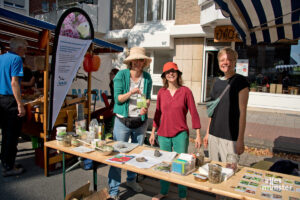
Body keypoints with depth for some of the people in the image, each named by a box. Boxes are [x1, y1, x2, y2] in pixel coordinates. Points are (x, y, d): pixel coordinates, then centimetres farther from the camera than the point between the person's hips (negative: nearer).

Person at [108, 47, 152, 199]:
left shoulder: (147, 78, 2)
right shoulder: (121, 75, -7)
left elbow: (148, 98, 6)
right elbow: (117, 98, -11)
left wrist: (146, 107, -15)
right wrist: (131, 92, -28)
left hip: (140, 121, 4)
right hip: (123, 121, -4)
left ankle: (131, 180, 41)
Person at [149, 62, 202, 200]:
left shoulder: (185, 91, -5)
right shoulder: (161, 92, 4)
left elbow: (193, 113, -4)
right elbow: (158, 113, 11)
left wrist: (198, 135, -6)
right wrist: (153, 132, 10)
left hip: (180, 134, -3)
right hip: (163, 134, 3)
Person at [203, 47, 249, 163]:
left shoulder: (240, 81, -7)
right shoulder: (217, 82, 10)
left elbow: (242, 112, -11)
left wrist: (240, 140, -13)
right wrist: (207, 133, 15)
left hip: (230, 138, -6)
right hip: (213, 135, 6)